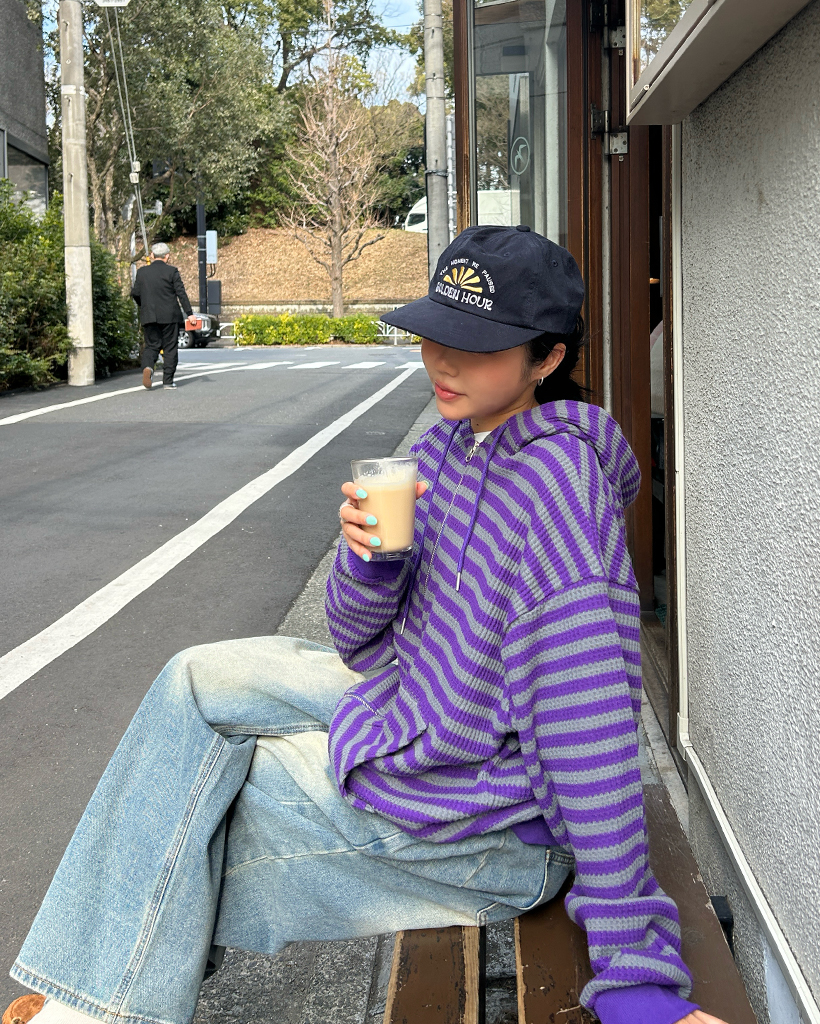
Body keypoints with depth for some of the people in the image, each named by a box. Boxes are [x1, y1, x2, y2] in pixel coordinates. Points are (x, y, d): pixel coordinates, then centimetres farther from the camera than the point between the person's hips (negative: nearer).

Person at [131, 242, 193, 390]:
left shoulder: (142, 272, 4)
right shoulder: (172, 271, -5)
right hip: (170, 316, -2)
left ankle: (148, 367, -21)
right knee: (170, 348, 6)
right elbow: (181, 293, -8)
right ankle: (168, 380, 6)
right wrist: (189, 313, -6)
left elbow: (135, 293, 7)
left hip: (149, 317, 2)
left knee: (151, 345, 9)